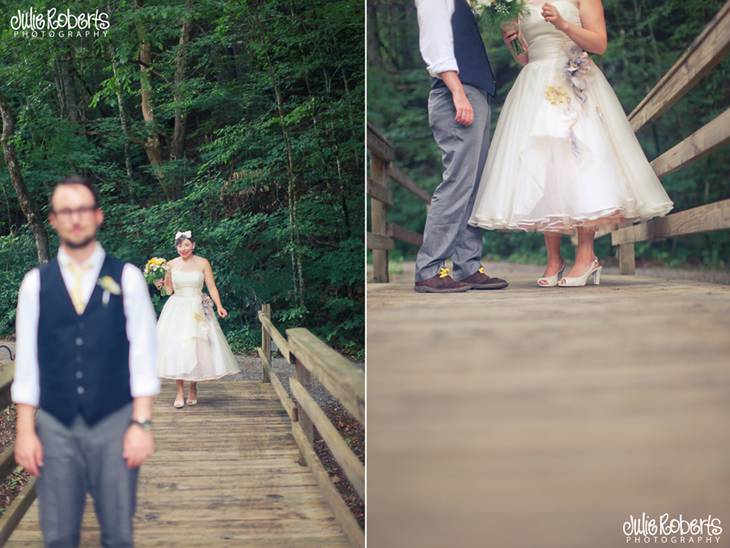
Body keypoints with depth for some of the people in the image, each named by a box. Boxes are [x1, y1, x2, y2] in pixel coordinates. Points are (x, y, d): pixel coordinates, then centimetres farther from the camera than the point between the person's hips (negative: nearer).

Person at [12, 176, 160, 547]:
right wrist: (25, 430, 1)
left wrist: (141, 423, -7)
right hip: (55, 425, 1)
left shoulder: (127, 278, 1)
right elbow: (26, 361, 4)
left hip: (113, 423, -1)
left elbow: (142, 354, -2)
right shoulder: (35, 283, 4)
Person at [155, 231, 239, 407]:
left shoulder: (203, 263, 1)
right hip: (176, 310, 1)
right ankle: (180, 391, -1)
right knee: (176, 348, -6)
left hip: (197, 310, -1)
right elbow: (169, 290, 7)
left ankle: (193, 389, 12)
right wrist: (160, 284, -13)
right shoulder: (171, 264, 4)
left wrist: (219, 306, -12)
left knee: (196, 348, -2)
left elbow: (212, 287, 0)